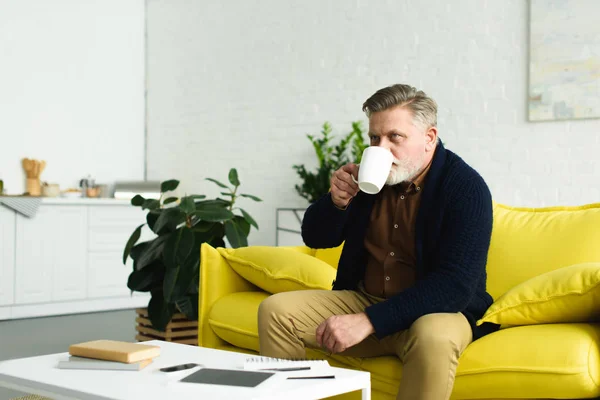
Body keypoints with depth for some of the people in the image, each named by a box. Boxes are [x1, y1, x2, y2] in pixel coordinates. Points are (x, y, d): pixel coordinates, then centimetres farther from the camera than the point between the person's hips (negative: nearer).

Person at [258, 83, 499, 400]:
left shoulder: (466, 187, -16)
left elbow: (456, 284, -26)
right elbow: (315, 239, 8)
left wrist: (369, 321, -33)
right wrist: (337, 201, -16)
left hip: (436, 310, -5)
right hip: (362, 300, 5)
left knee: (434, 338, -38)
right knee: (276, 310, -12)